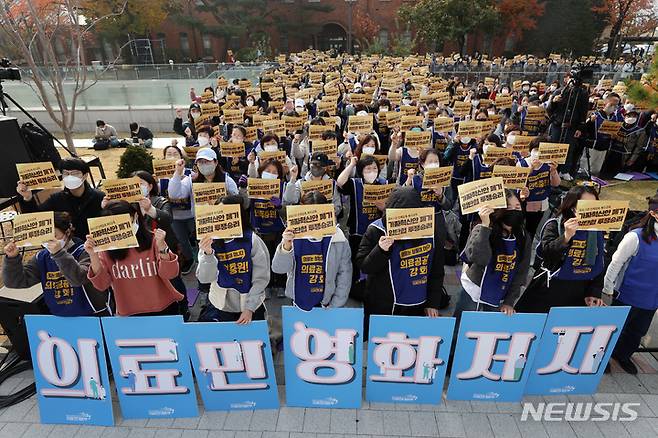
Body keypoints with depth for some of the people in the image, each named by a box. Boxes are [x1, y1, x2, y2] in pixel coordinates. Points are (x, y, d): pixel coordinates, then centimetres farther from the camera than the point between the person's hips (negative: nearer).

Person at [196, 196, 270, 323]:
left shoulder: (252, 240, -13)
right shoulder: (209, 242, -7)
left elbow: (261, 279, -10)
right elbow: (204, 278, -14)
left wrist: (249, 308, -13)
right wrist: (207, 254, -29)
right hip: (219, 307, 2)